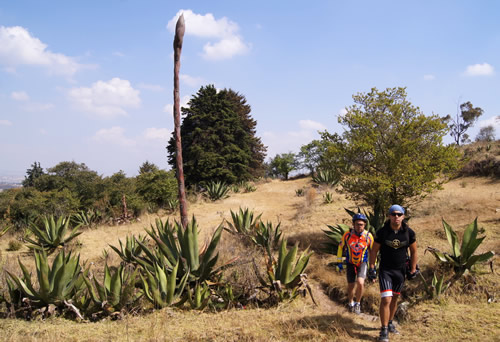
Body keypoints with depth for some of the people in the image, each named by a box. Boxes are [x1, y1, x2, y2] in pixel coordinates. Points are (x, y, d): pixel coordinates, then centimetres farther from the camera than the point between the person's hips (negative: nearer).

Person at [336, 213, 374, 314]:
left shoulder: (368, 236, -17)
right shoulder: (347, 234, -16)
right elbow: (341, 247, -2)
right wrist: (339, 262, 1)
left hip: (362, 263, -1)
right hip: (350, 263, 1)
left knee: (360, 283, -21)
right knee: (350, 286, 8)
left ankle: (358, 303, 3)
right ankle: (351, 303, 36)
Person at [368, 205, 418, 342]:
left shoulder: (409, 232, -7)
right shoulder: (382, 232, -12)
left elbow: (413, 251, 6)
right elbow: (374, 250, -3)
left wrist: (413, 270, 6)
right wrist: (371, 269, -5)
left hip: (400, 271, 3)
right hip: (385, 270, -3)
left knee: (394, 298, 15)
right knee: (386, 299, -11)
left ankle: (390, 323, 34)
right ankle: (384, 330, -2)